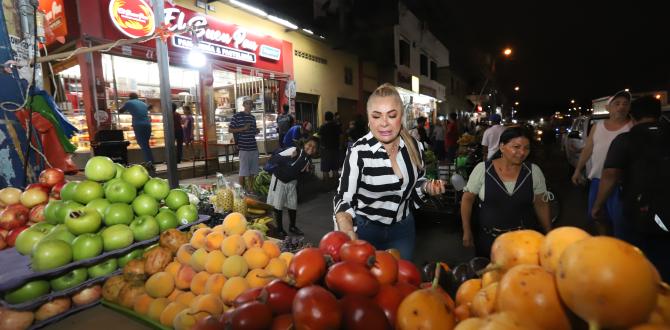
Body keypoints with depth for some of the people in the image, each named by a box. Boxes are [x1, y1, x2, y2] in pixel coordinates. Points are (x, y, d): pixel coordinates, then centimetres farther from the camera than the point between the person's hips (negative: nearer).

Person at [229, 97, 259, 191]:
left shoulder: (253, 117, 15)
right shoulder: (237, 116, -5)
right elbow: (230, 130, -4)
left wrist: (256, 132, 4)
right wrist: (243, 128, -15)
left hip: (254, 147, 6)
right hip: (244, 148, -6)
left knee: (252, 171, 10)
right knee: (243, 171, 0)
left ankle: (250, 189, 21)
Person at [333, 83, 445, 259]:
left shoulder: (414, 146, -8)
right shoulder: (358, 151, -23)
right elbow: (343, 198, -29)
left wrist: (428, 187, -13)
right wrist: (347, 230, -47)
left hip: (402, 228, 4)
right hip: (366, 229, -3)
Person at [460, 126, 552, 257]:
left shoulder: (534, 171, -5)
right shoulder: (482, 169, -11)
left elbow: (541, 204, 6)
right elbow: (467, 199, -4)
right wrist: (467, 231, -4)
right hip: (487, 237, -1)